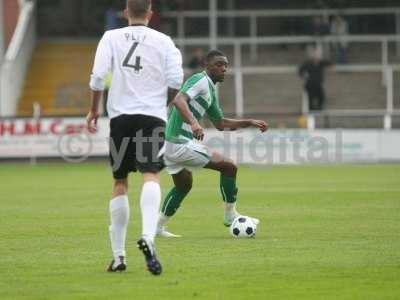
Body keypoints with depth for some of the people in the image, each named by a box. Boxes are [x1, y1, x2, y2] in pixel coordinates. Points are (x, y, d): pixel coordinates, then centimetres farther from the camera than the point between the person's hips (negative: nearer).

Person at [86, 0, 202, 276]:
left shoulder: (111, 38, 6)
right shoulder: (163, 41, 6)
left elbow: (98, 75, -4)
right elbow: (176, 81, -2)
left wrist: (94, 110, 10)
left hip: (120, 116, 1)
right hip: (152, 116, -1)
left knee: (120, 183, 12)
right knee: (151, 176, -13)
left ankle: (119, 255, 15)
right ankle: (148, 237, -41)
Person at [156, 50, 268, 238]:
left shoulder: (211, 90, 19)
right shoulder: (201, 81, -11)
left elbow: (220, 123, 27)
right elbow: (179, 99, -28)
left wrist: (249, 123, 23)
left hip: (167, 143, 11)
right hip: (180, 143, -11)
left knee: (184, 185, 29)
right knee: (228, 167, -4)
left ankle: (158, 227, 30)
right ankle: (230, 216, 8)